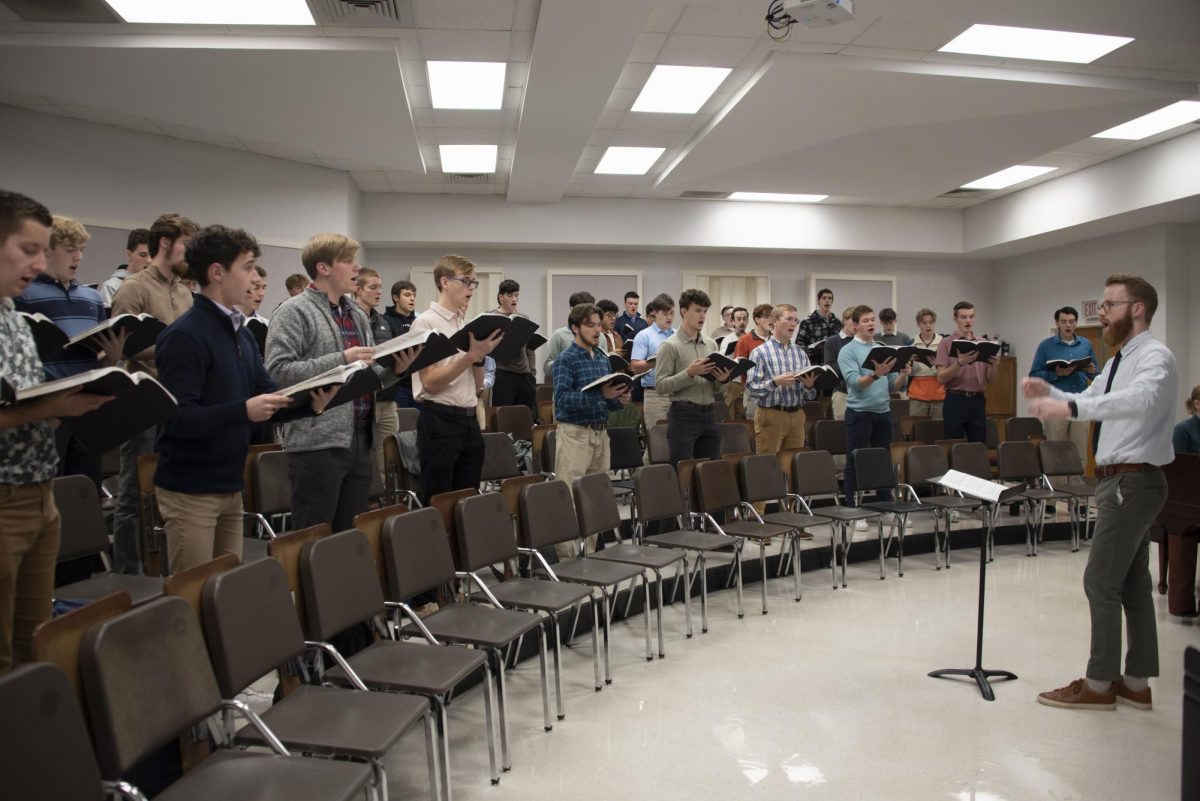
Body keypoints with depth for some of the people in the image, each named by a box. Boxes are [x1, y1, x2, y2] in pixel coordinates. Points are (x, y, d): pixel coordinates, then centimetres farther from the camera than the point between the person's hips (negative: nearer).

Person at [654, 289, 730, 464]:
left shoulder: (711, 344, 13)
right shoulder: (670, 345, -6)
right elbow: (660, 387, -13)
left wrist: (724, 379, -3)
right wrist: (689, 373, -21)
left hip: (708, 415, 6)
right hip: (683, 415, -6)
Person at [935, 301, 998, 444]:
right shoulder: (946, 343, -1)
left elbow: (991, 380, 8)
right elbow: (941, 378, -10)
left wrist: (993, 365, -12)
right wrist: (960, 363, -25)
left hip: (978, 401, 4)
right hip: (955, 401, -4)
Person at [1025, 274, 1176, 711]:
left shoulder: (1154, 357, -15)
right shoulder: (1119, 360, 15)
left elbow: (1139, 400, -36)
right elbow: (1086, 402, 19)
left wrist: (1070, 406, -45)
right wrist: (1051, 393, 0)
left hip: (1133, 481, -10)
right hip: (1120, 479, 10)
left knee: (1101, 581, -5)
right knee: (1133, 583, 13)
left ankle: (1099, 684, 5)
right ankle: (1136, 683, 22)